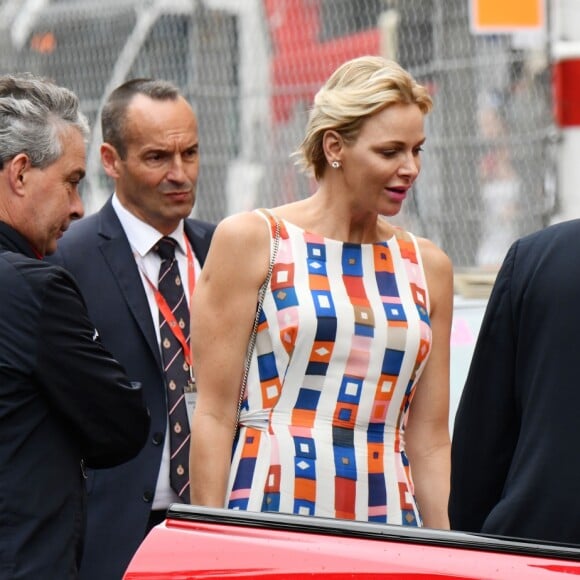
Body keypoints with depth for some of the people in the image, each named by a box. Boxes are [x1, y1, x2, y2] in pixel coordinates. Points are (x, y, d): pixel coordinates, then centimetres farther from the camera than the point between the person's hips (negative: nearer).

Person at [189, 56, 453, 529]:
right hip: (270, 511, -3)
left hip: (386, 516, 3)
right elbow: (214, 414, -1)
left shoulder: (427, 267, 14)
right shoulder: (250, 240, 2)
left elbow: (429, 438, 14)